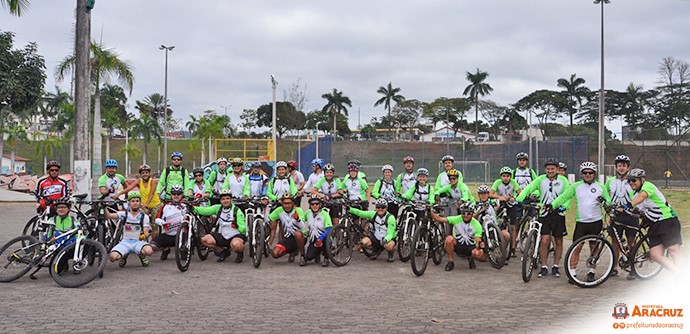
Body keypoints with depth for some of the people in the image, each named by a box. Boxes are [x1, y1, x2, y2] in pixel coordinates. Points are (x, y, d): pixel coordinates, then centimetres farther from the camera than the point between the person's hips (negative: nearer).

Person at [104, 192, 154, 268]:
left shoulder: (144, 217, 0)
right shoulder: (124, 214, 1)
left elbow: (146, 233, -4)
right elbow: (109, 216, -12)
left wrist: (145, 235, -26)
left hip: (138, 242, 0)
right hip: (125, 242, 1)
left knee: (149, 250, -35)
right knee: (113, 257, -28)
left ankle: (141, 255, 5)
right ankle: (124, 255, 10)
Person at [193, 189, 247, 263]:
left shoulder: (237, 211, -11)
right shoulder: (218, 208, 1)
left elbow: (243, 229, -14)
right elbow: (205, 210, -9)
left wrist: (237, 227, -35)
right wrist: (193, 208, -24)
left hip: (236, 235, -5)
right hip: (222, 236, 5)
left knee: (235, 244, -39)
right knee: (204, 240, -12)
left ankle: (240, 253, 0)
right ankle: (223, 251, 10)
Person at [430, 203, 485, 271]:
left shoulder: (477, 225, -12)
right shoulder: (457, 219, -12)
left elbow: (478, 240, -14)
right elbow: (440, 219, -17)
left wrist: (479, 244, -38)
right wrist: (431, 213, -33)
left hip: (470, 247, -1)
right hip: (458, 245, 1)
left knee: (480, 255, -32)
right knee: (449, 239, -32)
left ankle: (471, 258, 7)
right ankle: (451, 261, -12)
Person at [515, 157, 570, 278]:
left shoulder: (563, 180, 1)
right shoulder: (541, 179, 0)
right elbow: (528, 189, -8)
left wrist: (564, 206, -22)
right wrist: (518, 200, -22)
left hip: (558, 214, 1)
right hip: (545, 214, -1)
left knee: (558, 241, 8)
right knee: (544, 240, -8)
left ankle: (555, 267, 20)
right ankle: (544, 268, 3)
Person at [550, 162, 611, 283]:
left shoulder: (601, 187, 7)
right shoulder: (576, 186, 5)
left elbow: (609, 202, 8)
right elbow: (564, 197, 2)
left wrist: (604, 201, -15)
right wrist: (552, 204, -12)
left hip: (596, 222, 1)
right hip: (581, 222, -1)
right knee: (577, 247, -5)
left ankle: (591, 272, 19)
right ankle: (572, 273, 0)